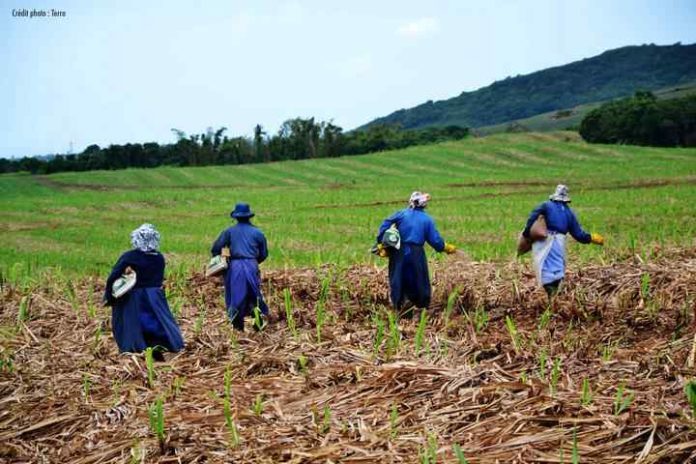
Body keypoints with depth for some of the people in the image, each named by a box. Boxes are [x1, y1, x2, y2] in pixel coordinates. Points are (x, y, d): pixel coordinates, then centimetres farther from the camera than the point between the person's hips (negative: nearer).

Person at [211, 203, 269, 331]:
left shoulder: (229, 231, 5)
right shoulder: (257, 233, 7)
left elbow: (215, 248, 0)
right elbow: (264, 254, 10)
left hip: (235, 267, 0)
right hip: (252, 266, 1)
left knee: (235, 296, 7)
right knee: (254, 295, 11)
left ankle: (238, 326, 10)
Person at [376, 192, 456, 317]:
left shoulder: (401, 214, 4)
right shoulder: (427, 219, 4)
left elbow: (385, 225, -5)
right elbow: (435, 240, 1)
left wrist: (381, 244, -1)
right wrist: (446, 247, 18)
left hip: (399, 253, 1)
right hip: (416, 254, 0)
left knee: (399, 283, 9)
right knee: (418, 282, 13)